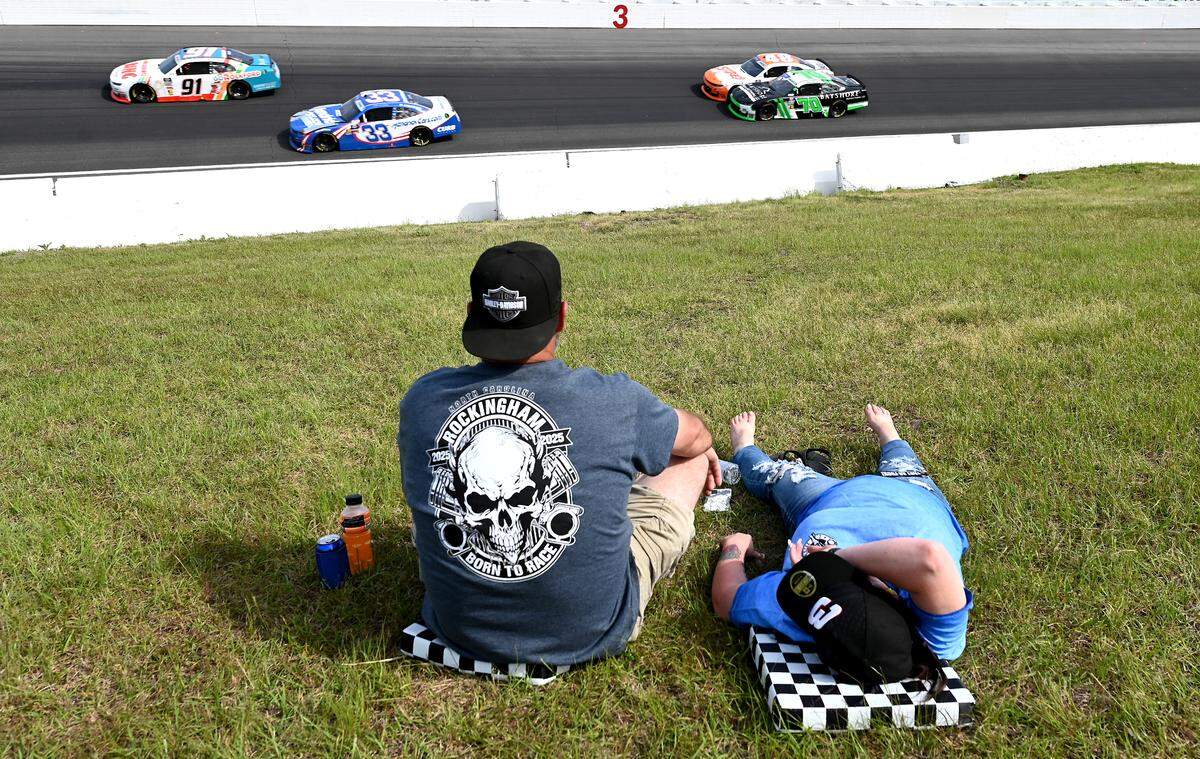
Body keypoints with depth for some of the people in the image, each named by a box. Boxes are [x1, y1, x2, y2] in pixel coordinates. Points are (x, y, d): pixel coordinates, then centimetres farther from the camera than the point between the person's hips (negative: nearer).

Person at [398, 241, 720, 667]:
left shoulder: (421, 400, -14)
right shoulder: (613, 402, -21)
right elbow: (696, 438, 4)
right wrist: (704, 451, 30)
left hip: (459, 630, 3)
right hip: (592, 632, -2)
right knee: (693, 461, 16)